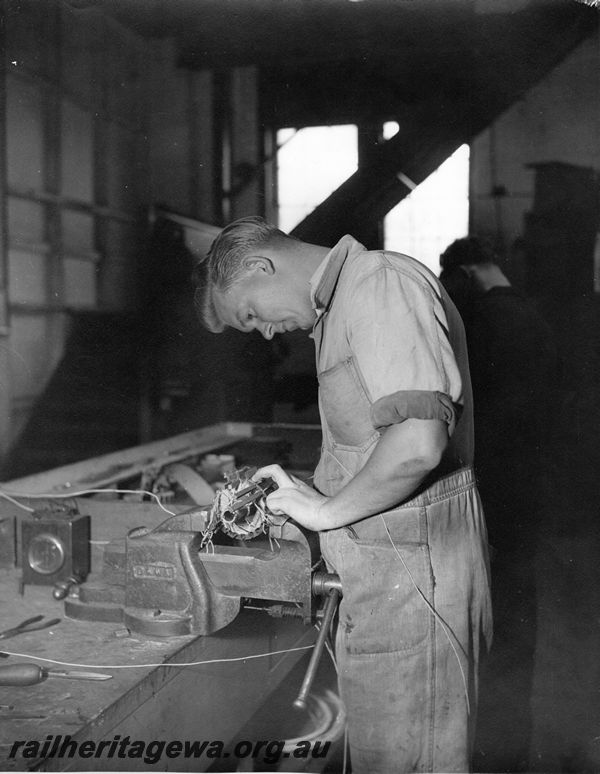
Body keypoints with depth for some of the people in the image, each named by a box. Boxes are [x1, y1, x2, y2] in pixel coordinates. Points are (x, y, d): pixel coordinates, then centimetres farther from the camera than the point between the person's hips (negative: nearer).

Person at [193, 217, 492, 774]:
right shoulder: (340, 308, 17)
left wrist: (325, 510, -14)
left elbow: (418, 442, -27)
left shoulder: (384, 283, -15)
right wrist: (305, 494, 6)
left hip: (410, 569, -10)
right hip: (378, 575, 10)